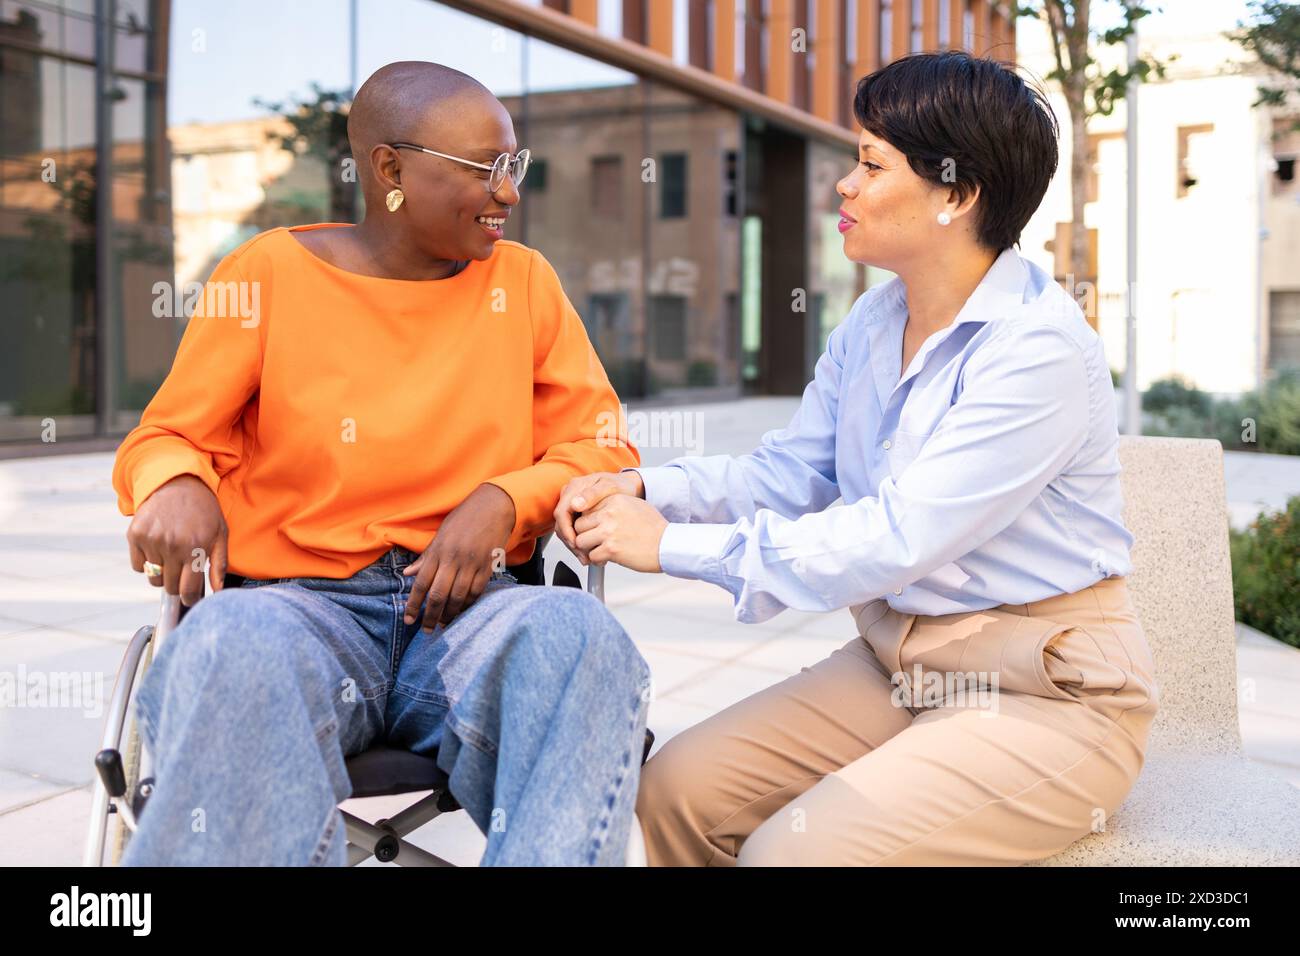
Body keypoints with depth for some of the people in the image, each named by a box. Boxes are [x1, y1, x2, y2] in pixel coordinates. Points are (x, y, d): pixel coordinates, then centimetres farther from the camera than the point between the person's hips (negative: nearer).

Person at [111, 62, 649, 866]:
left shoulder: (523, 280, 10)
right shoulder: (271, 273, 4)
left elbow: (604, 453, 10)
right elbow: (166, 438, 10)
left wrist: (506, 500, -12)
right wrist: (176, 487, -16)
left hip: (468, 611, 2)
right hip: (296, 607, -1)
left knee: (581, 634, -32)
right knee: (234, 649, -36)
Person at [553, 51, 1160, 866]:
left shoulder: (1040, 348, -20)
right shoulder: (872, 325, 6)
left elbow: (897, 539, -25)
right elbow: (781, 474, 8)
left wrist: (671, 544, -24)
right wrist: (643, 488, -10)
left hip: (1047, 697, -7)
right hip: (897, 663, 7)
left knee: (796, 847, -24)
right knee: (676, 788, -7)